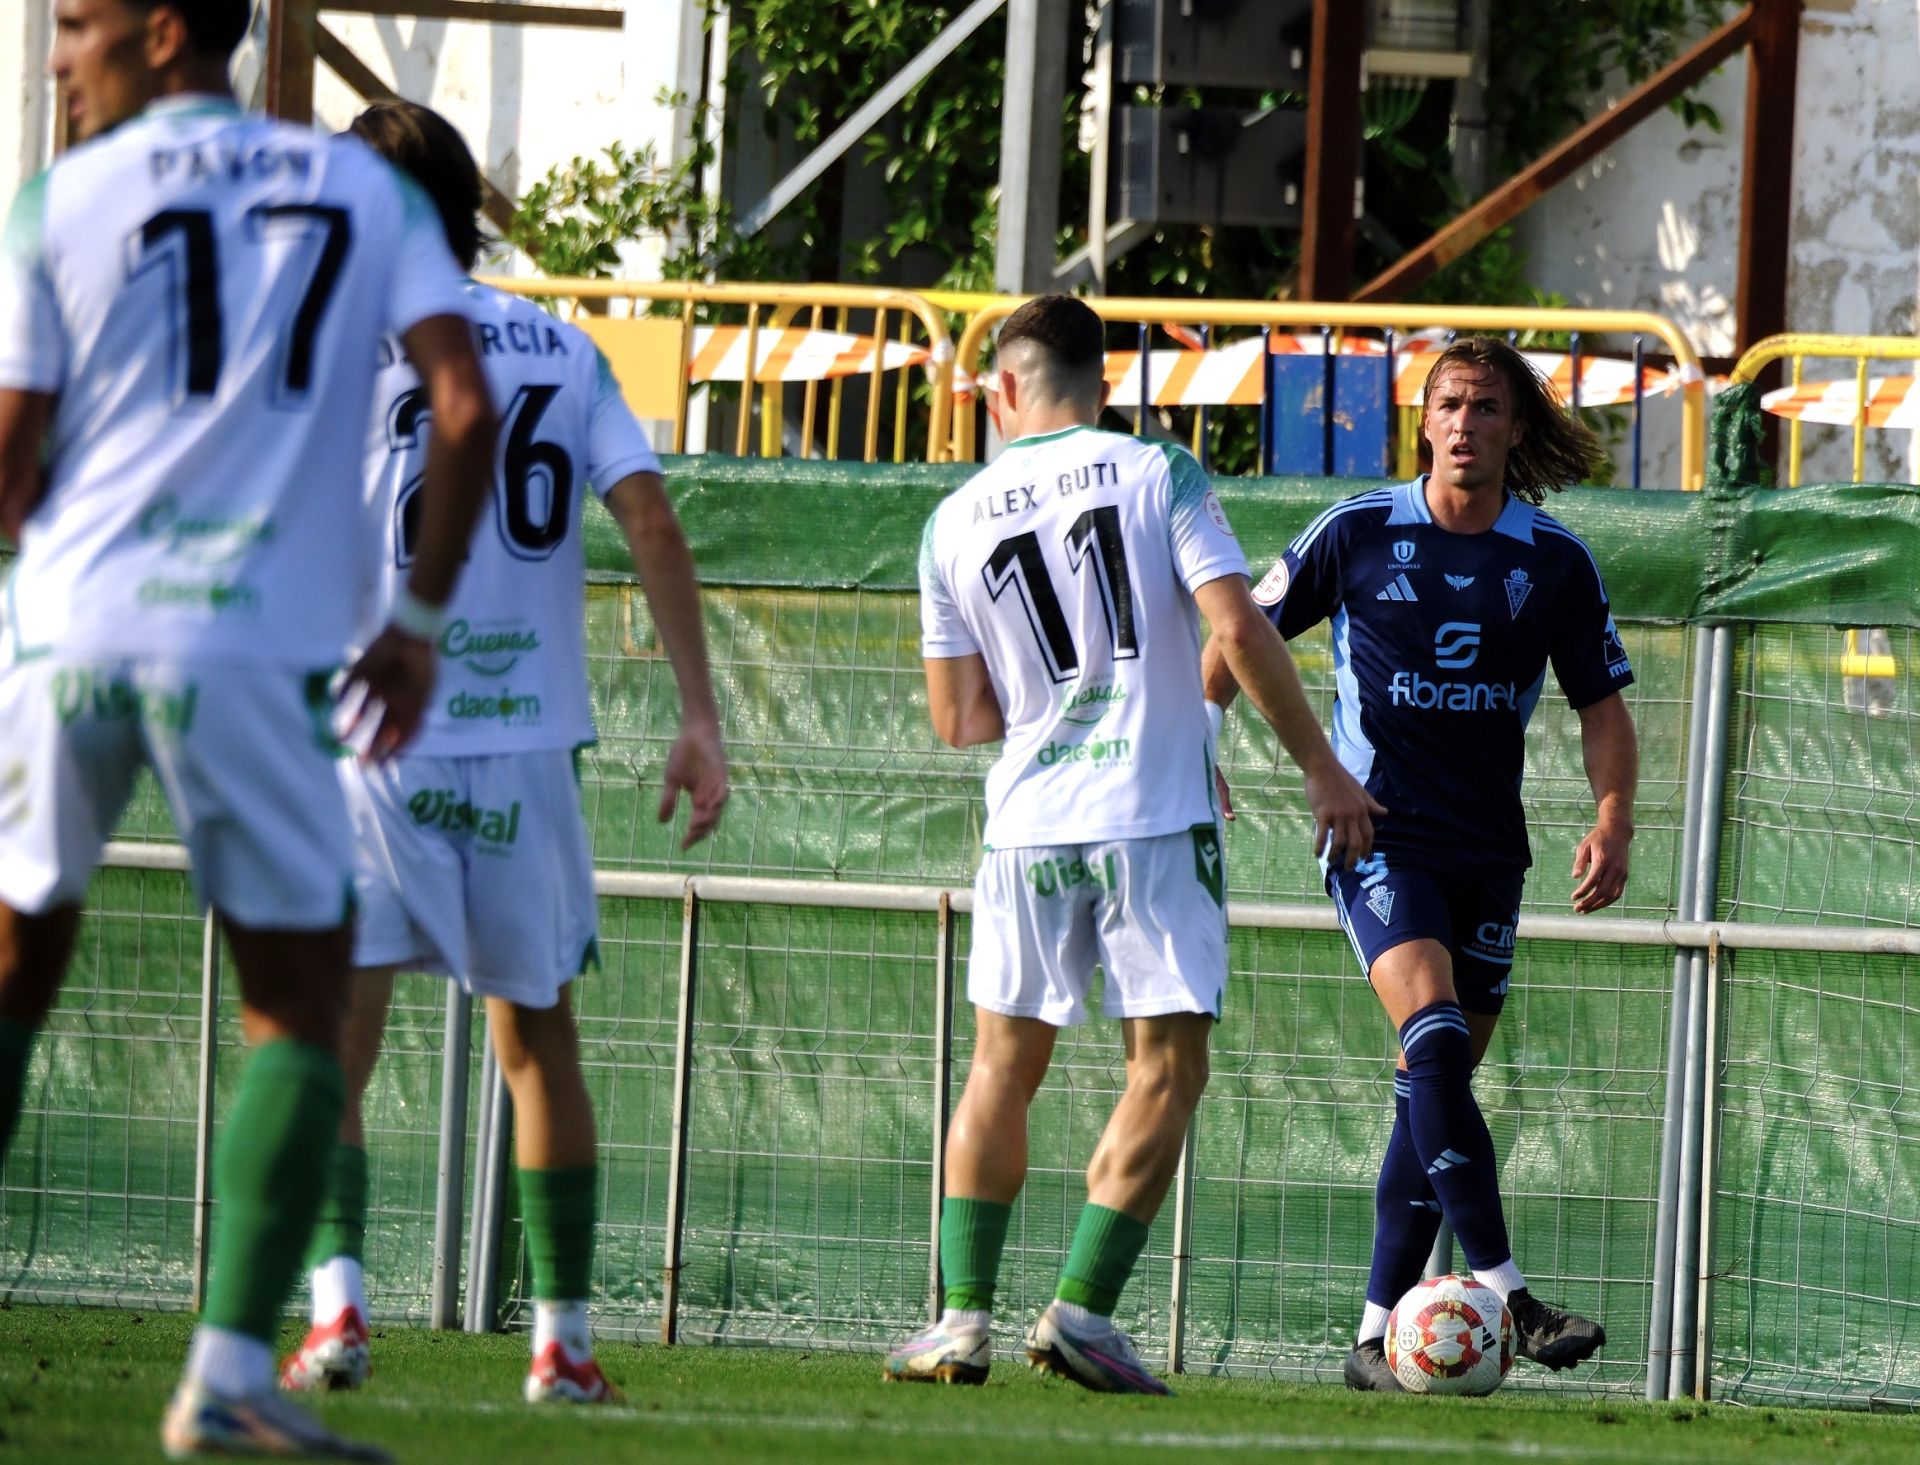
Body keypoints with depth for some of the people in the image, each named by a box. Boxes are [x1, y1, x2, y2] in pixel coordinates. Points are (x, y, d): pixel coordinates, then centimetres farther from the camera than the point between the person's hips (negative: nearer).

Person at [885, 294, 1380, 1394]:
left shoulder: (956, 522, 6)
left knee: (1004, 1066, 14)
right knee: (1168, 1068, 2)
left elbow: (960, 717, 9)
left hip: (1030, 824, 3)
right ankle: (1082, 1308, -8)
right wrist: (1323, 766, -4)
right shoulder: (1160, 476, -1)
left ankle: (963, 1318, 9)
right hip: (1160, 815, -3)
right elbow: (1239, 626, -10)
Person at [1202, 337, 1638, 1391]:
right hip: (1378, 831, -4)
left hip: (1487, 850, 4)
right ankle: (1504, 1299, -32)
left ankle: (1379, 1333, 11)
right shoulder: (1358, 534, -2)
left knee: (1436, 1087, 5)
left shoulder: (1555, 562, 4)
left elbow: (1602, 702, 9)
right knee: (1434, 1035, -25)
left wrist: (1613, 820, -6)